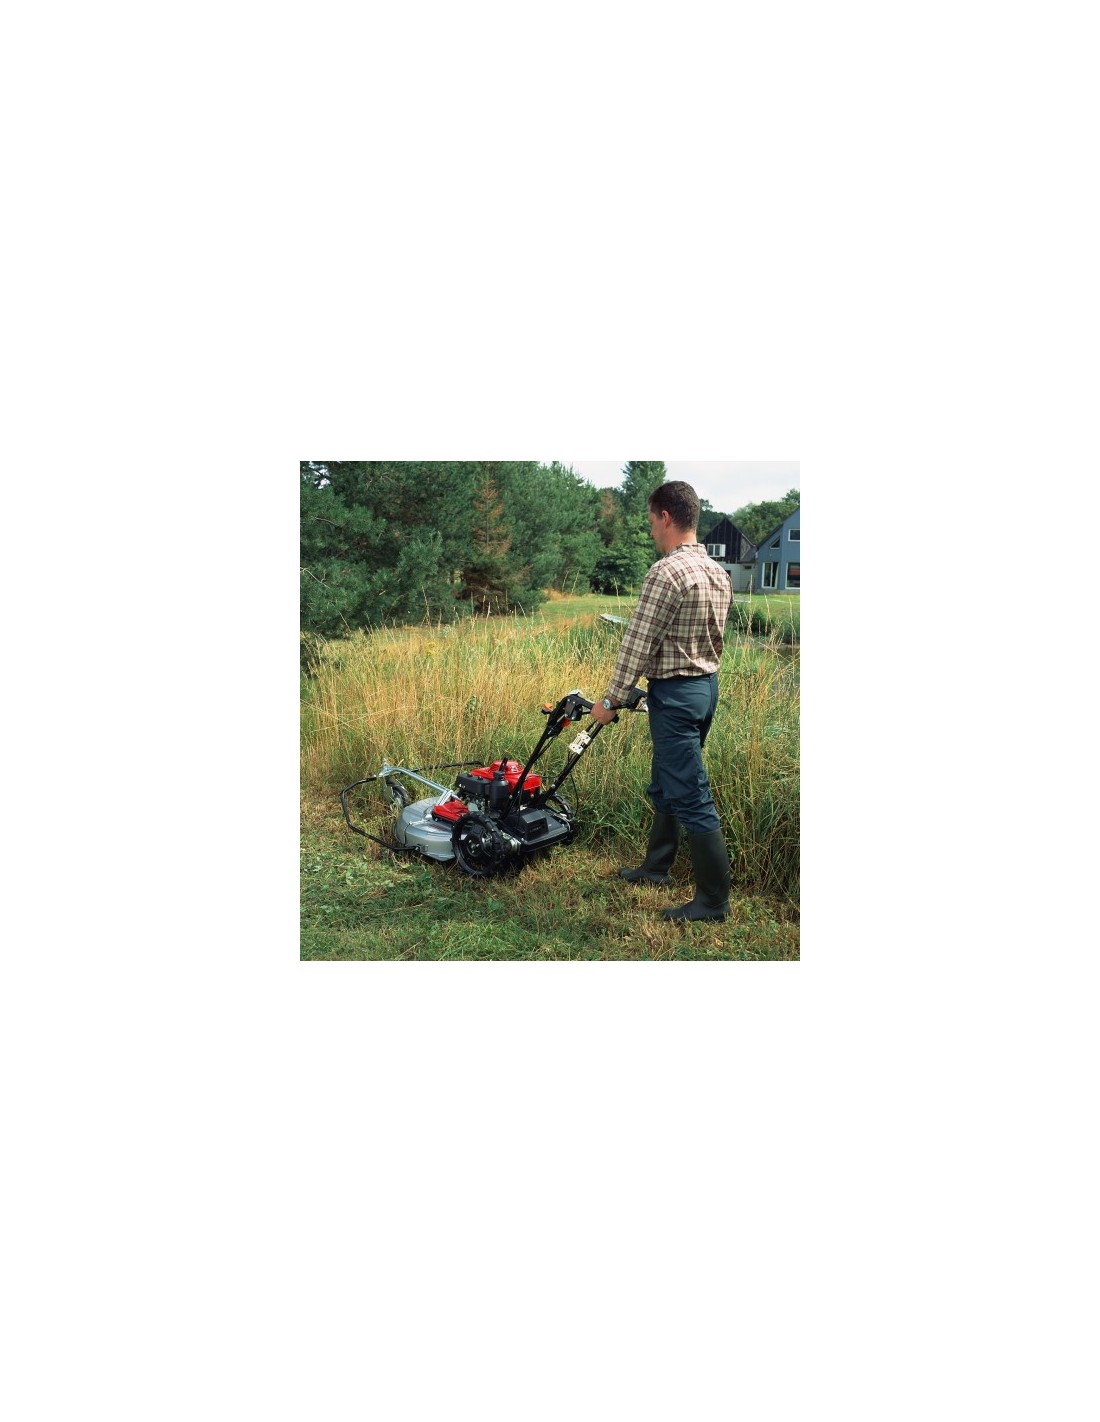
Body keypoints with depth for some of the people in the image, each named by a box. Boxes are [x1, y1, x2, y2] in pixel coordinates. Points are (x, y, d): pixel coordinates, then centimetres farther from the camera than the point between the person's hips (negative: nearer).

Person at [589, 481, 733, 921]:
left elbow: (637, 644, -17)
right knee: (665, 785, 21)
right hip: (707, 685, 10)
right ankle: (656, 867, 35)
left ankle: (713, 899, 6)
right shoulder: (718, 572, 9)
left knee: (690, 796, -2)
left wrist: (611, 700, -9)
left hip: (676, 694, -10)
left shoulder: (666, 572, -19)